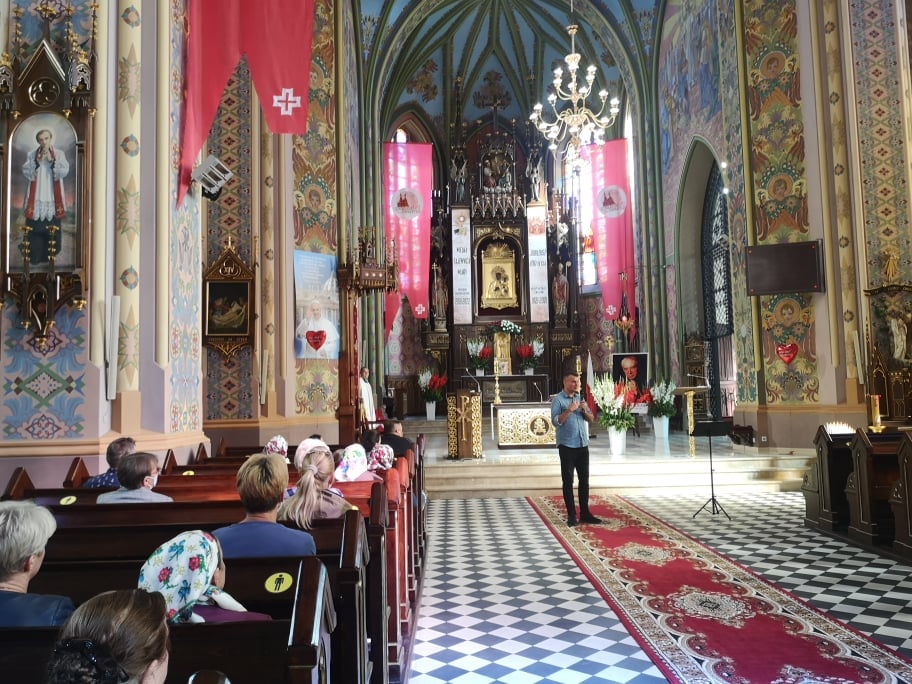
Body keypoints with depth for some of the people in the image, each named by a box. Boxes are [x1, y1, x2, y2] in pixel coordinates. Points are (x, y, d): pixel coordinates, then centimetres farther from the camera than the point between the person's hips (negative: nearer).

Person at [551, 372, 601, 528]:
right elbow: (556, 421, -16)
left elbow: (591, 419, 10)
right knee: (568, 481, 1)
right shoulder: (558, 399, -6)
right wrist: (569, 410, -24)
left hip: (583, 445, 6)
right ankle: (571, 515, 7)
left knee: (584, 480, 9)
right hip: (567, 446, -6)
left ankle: (585, 513, 18)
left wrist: (585, 410, -9)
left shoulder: (580, 398, 12)